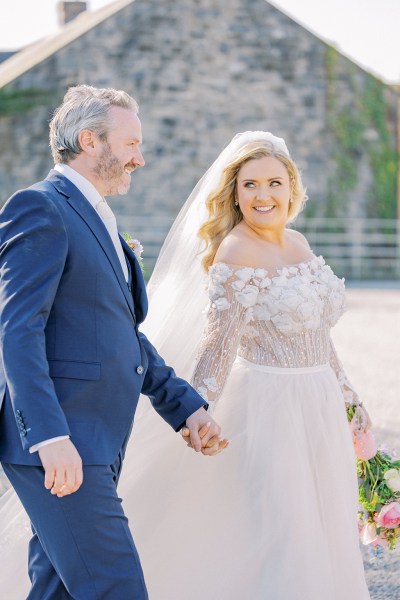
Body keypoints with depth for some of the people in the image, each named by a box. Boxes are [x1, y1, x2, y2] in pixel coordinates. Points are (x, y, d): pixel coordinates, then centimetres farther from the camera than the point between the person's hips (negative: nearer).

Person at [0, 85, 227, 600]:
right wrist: (50, 437, -25)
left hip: (94, 446, 10)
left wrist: (186, 406, 22)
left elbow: (125, 337, 27)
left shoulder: (97, 221, 22)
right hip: (59, 447, -10)